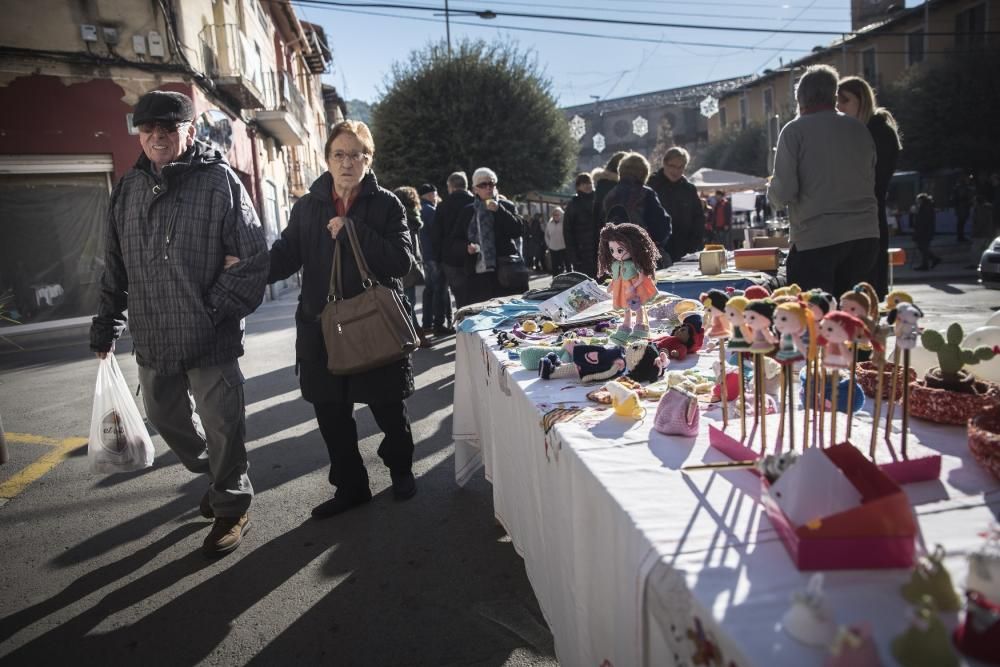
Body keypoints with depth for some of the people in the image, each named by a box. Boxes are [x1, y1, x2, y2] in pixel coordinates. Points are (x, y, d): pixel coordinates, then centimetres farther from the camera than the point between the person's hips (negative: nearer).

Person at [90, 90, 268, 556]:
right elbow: (116, 266, 15)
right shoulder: (129, 188, 9)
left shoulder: (219, 180, -7)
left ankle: (231, 507, 24)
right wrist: (106, 324, 15)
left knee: (222, 428, 2)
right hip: (151, 339, 6)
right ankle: (213, 474, 45)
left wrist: (219, 309, -15)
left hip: (211, 339, -6)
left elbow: (253, 257, -10)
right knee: (165, 417, 20)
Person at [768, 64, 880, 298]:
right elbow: (872, 181, 16)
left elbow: (782, 193, -10)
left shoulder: (794, 131, -4)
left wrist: (772, 191, 10)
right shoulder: (860, 129, 11)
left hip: (815, 239, -5)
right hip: (865, 236, 5)